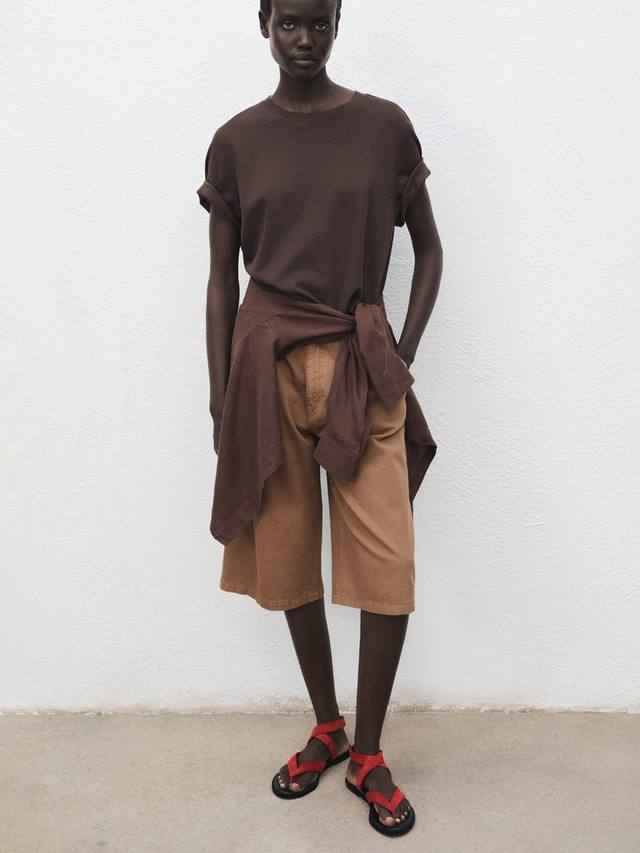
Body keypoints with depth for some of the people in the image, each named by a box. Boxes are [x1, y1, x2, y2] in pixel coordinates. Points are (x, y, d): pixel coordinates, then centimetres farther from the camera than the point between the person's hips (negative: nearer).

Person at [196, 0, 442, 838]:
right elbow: (222, 279, 6)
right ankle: (326, 728, 30)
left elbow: (428, 250, 9)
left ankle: (368, 752, 18)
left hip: (361, 365, 0)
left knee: (387, 567, -4)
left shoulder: (385, 125, 5)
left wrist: (405, 353, -3)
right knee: (288, 558, 8)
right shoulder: (235, 140, 6)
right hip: (267, 363, 1)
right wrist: (220, 397, 2)